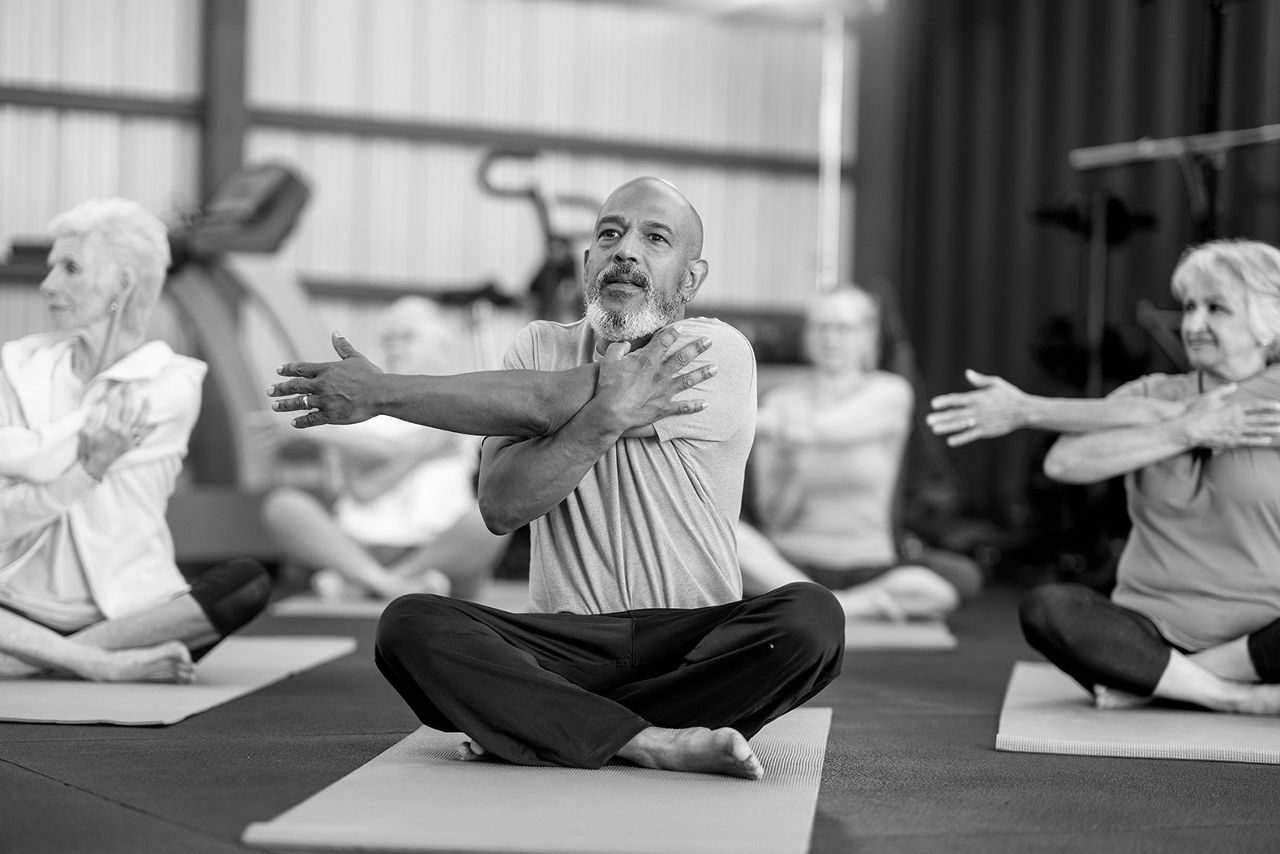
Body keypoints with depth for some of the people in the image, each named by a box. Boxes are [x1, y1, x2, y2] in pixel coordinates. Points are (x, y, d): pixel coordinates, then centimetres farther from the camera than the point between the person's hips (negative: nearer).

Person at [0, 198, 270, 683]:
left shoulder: (170, 384, -2)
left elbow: (43, 460, -14)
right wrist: (85, 471, -20)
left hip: (127, 608, -1)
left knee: (249, 582, -29)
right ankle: (108, 663, -28)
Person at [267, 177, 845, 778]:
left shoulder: (718, 353, -4)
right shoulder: (542, 345, 10)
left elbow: (545, 403, -16)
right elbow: (500, 507, -7)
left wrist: (379, 393, -11)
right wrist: (606, 417, -22)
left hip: (697, 644, -2)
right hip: (567, 644, 2)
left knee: (811, 617, -32)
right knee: (408, 625, -23)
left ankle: (540, 728, -25)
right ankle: (652, 742, -30)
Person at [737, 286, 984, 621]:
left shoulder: (890, 392, 2)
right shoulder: (781, 401, 3)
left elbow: (836, 430, -19)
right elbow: (773, 517, -3)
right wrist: (792, 469, -21)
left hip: (867, 565, 1)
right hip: (792, 560, -1)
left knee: (962, 576, -28)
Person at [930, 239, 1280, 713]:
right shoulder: (1152, 392, 9)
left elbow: (1161, 416, -14)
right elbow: (1064, 463, -10)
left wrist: (1027, 411, -11)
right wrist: (1184, 433, -19)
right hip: (1154, 629, 2)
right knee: (1048, 609, -27)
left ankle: (1145, 680, -24)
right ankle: (1237, 698, -25)